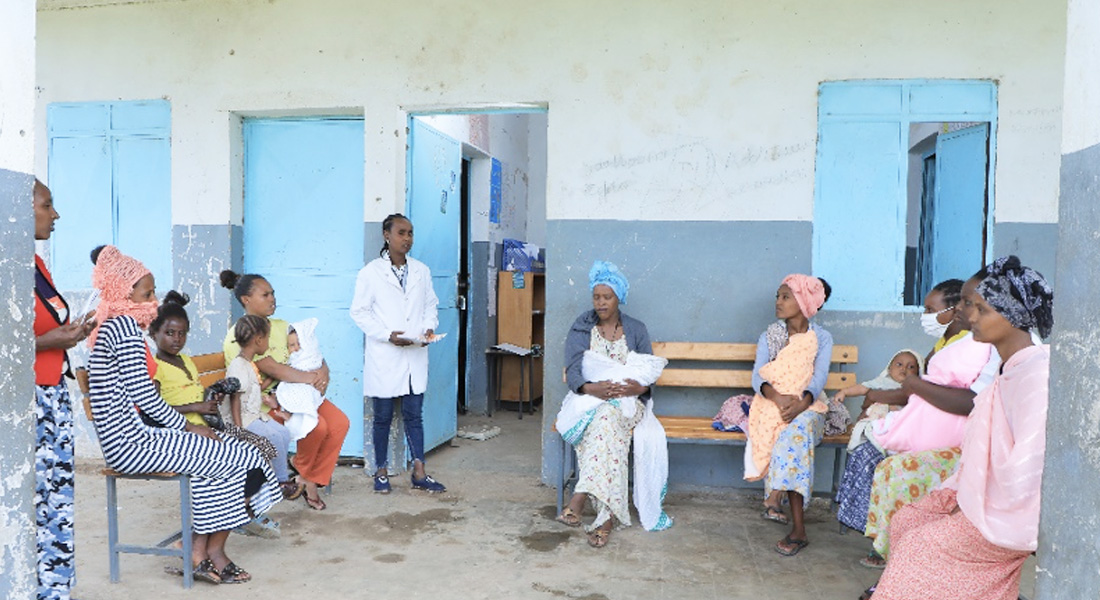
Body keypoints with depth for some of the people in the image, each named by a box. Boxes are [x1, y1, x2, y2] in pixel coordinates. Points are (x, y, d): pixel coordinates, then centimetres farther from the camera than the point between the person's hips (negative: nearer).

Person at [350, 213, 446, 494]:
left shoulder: (421, 271, 9)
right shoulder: (371, 272, -4)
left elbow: (431, 305, 14)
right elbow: (360, 311, -5)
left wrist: (429, 328, -6)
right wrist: (387, 335, -16)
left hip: (415, 355, 3)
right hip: (384, 356, -3)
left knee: (414, 415, 7)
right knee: (383, 416, 7)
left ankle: (419, 473, 12)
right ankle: (381, 472, 20)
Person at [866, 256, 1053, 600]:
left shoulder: (1036, 372, -24)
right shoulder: (1007, 367, 7)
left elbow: (1030, 461, -28)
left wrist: (981, 504, -16)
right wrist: (962, 489, 6)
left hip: (1010, 515, -9)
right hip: (982, 495, 9)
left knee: (919, 543, -6)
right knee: (904, 520, 8)